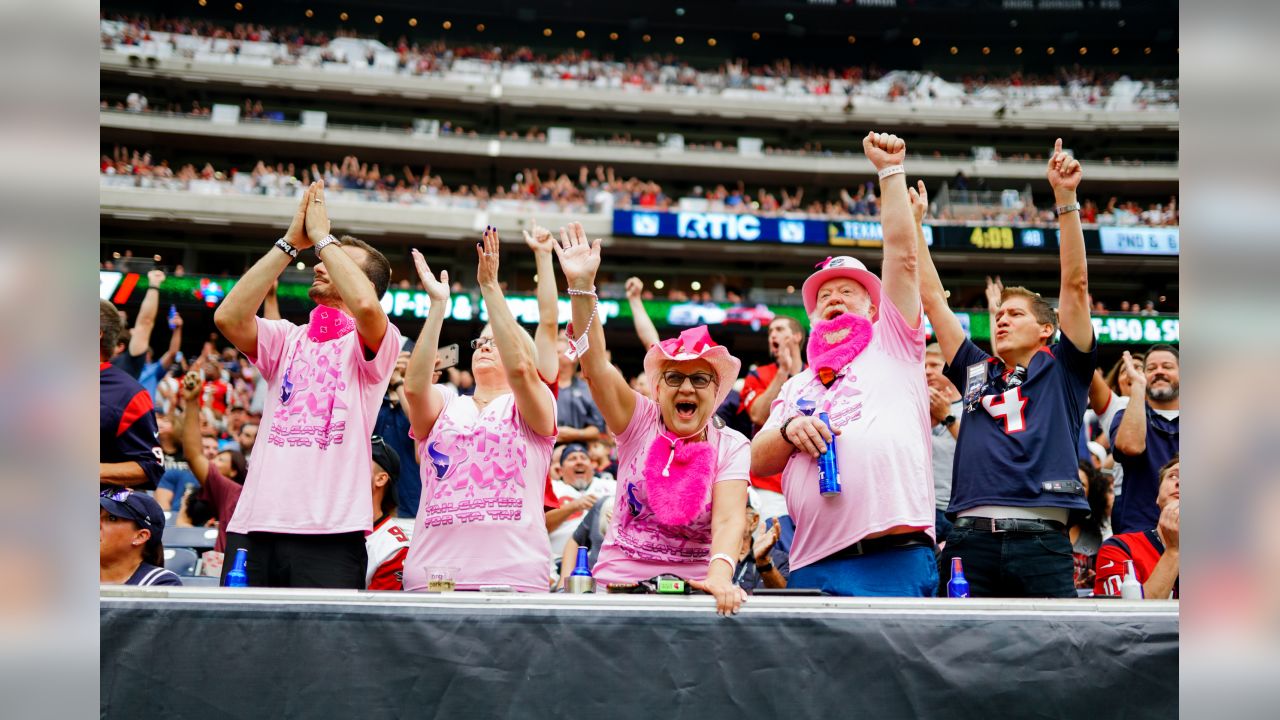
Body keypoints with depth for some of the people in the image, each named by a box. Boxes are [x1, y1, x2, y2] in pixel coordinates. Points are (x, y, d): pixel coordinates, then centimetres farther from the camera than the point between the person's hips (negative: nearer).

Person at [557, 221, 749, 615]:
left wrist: (719, 575, -30)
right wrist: (581, 287, -20)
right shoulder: (640, 422, 4)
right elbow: (595, 366, -8)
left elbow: (728, 520, -10)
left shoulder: (730, 446, 3)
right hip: (620, 582, 0)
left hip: (696, 592, 0)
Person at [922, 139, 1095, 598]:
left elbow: (1075, 283, 8)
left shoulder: (1061, 370, 15)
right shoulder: (977, 371, 22)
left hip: (1042, 542, -2)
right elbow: (932, 299, 24)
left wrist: (1065, 198, 2)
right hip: (971, 538, 3)